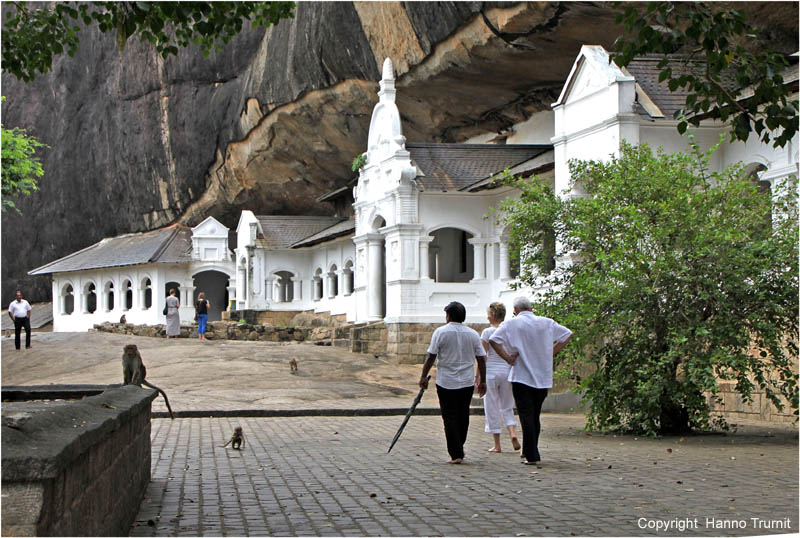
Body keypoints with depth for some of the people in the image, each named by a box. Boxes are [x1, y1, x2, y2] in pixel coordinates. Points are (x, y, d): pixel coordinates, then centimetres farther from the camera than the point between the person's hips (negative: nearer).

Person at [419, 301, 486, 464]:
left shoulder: (440, 332, -7)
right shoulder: (473, 334, 3)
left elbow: (431, 357, -7)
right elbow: (481, 360, 5)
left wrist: (423, 377, 3)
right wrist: (482, 381, 14)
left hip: (446, 383, -3)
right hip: (467, 383, 3)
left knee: (450, 418, 0)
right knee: (463, 417, 15)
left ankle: (456, 454, -6)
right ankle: (459, 450, 25)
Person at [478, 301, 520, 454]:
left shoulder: (487, 332, -8)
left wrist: (477, 375, -2)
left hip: (491, 371, -4)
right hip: (507, 371, 4)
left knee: (492, 408, 5)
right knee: (507, 407, 17)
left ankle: (497, 445, 8)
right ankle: (513, 432, -9)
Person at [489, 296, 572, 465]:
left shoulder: (512, 323, -4)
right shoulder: (546, 323, 7)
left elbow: (493, 340, -15)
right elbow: (568, 334, 13)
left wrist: (507, 358, -8)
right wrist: (552, 353, 11)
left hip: (521, 377, -4)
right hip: (543, 377, 4)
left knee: (526, 417, -3)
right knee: (535, 416, 15)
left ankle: (532, 456, -8)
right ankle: (529, 450, 26)